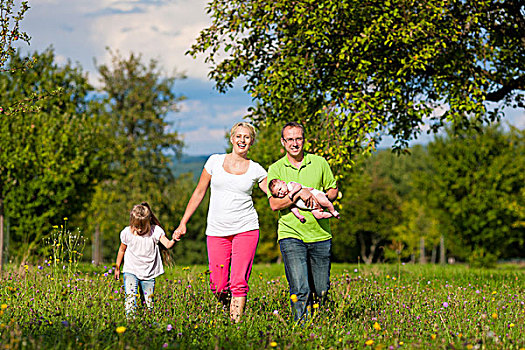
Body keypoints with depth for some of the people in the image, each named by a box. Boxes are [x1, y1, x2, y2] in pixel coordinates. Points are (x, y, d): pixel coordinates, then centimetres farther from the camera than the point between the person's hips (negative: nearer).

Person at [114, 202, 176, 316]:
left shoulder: (155, 231, -11)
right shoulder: (127, 233, -6)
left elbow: (167, 244, -22)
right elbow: (122, 250, 10)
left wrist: (174, 240, -45)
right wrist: (117, 268, 16)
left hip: (148, 273, 1)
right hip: (131, 271, -1)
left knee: (149, 301, 4)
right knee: (130, 296, -21)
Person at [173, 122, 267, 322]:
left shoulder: (256, 170, 6)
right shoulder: (215, 161, 7)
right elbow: (199, 192, 13)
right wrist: (183, 223, 12)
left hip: (246, 230, -1)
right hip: (216, 231, 1)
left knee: (239, 283, -13)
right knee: (218, 286, -2)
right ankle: (230, 310, 27)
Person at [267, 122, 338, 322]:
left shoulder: (319, 163, 8)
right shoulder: (276, 169, 2)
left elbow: (333, 190, 17)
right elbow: (274, 204, -6)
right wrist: (299, 194, -18)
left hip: (320, 235, 3)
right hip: (291, 235, -2)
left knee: (321, 291, 8)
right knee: (300, 290, -14)